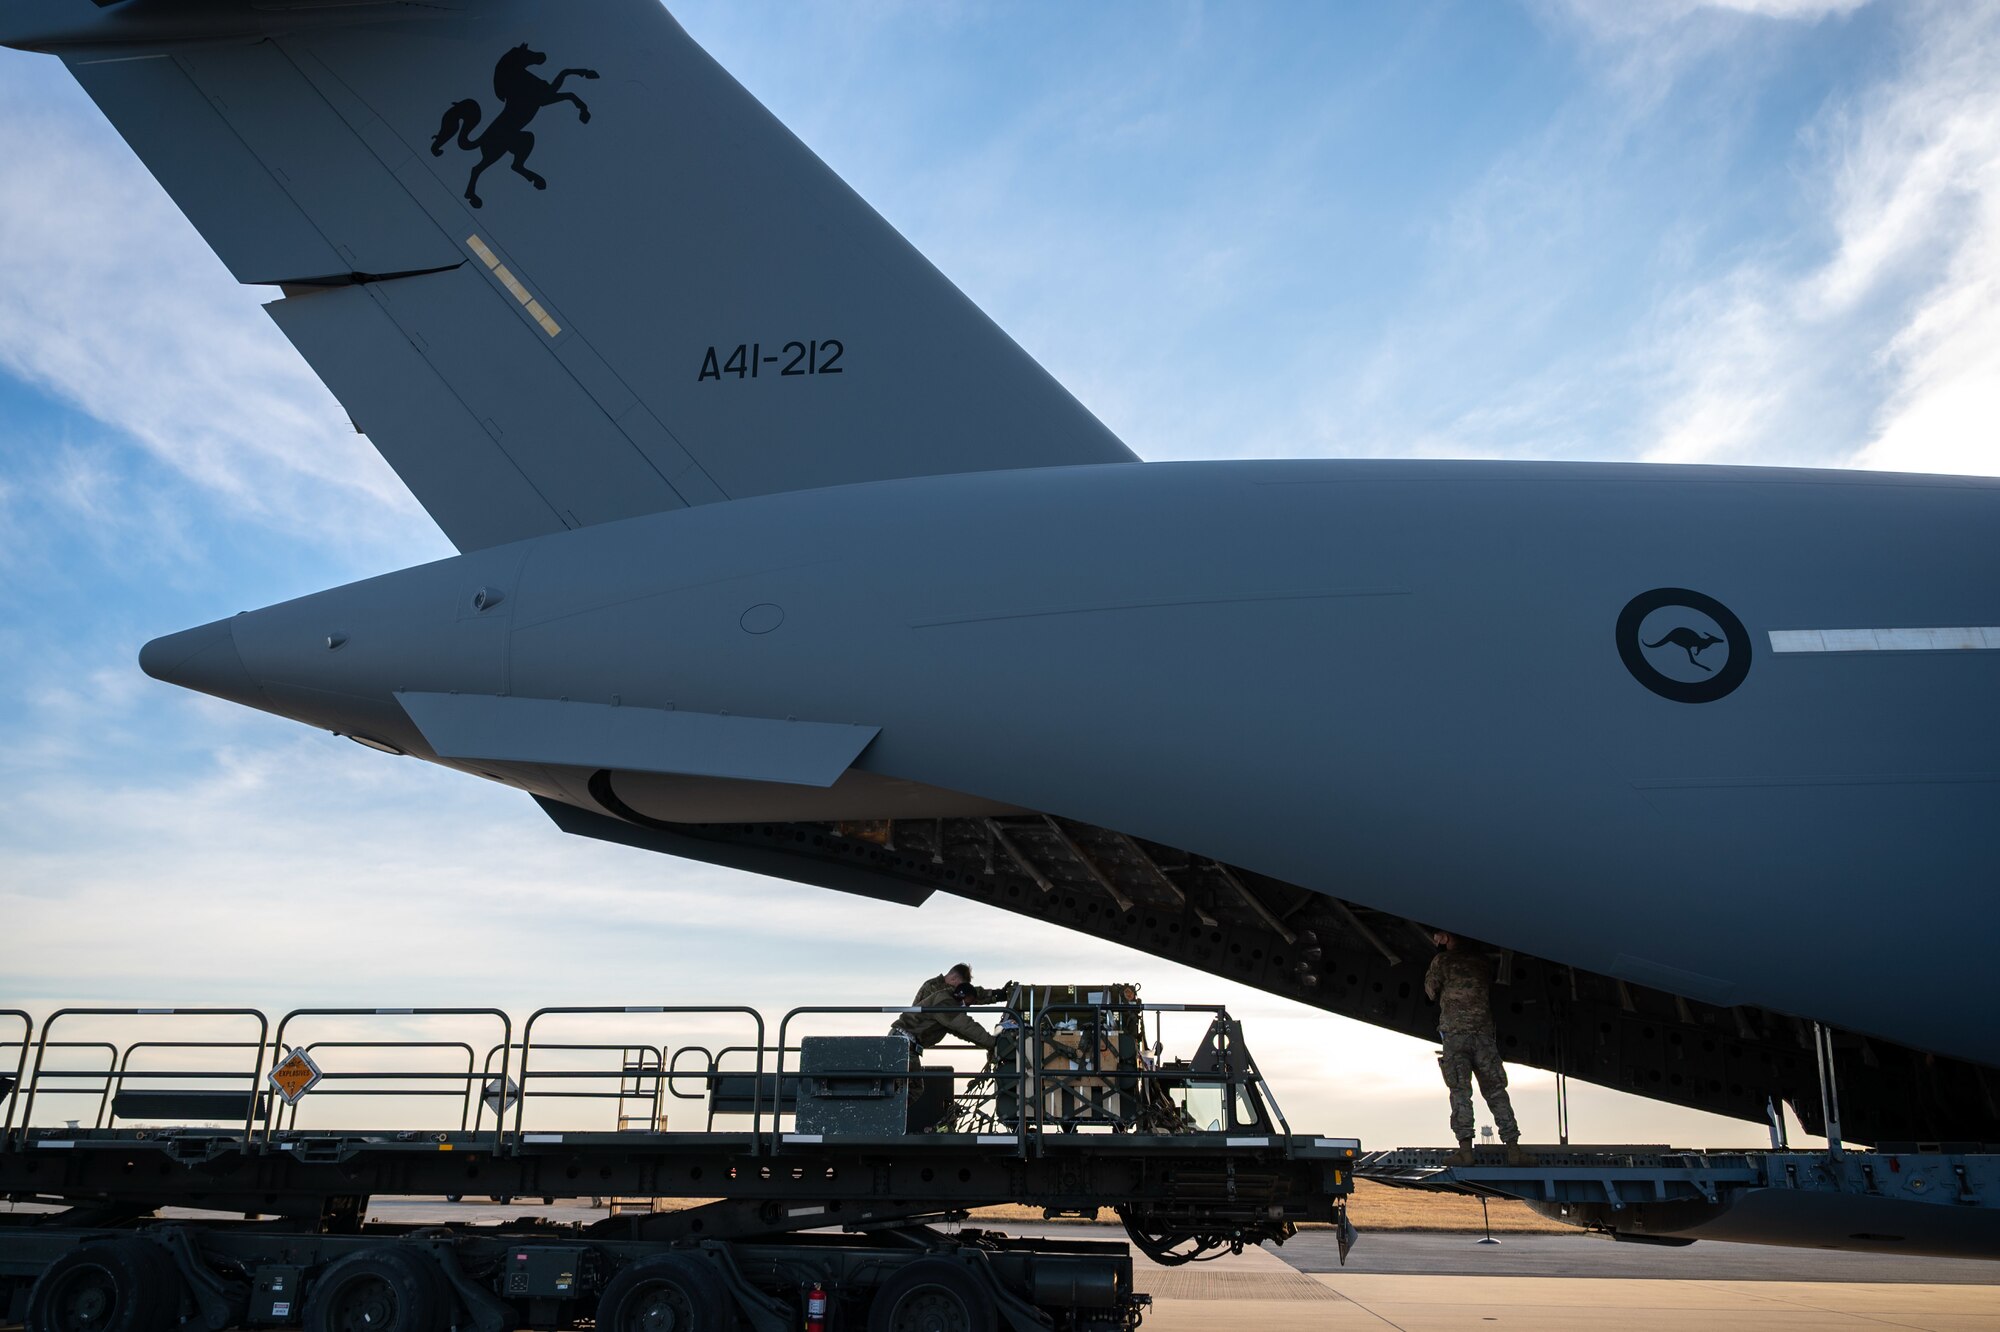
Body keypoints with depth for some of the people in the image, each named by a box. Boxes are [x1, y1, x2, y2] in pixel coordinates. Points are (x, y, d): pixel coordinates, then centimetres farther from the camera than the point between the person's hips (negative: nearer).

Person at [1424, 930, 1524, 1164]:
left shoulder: (1442, 960, 0)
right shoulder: (1483, 960, 11)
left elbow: (1430, 992, 8)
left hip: (1454, 1033, -3)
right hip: (1484, 1033, 3)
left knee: (1460, 1090, -3)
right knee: (1495, 1090, 6)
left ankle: (1465, 1148, -11)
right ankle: (1513, 1147, -1)